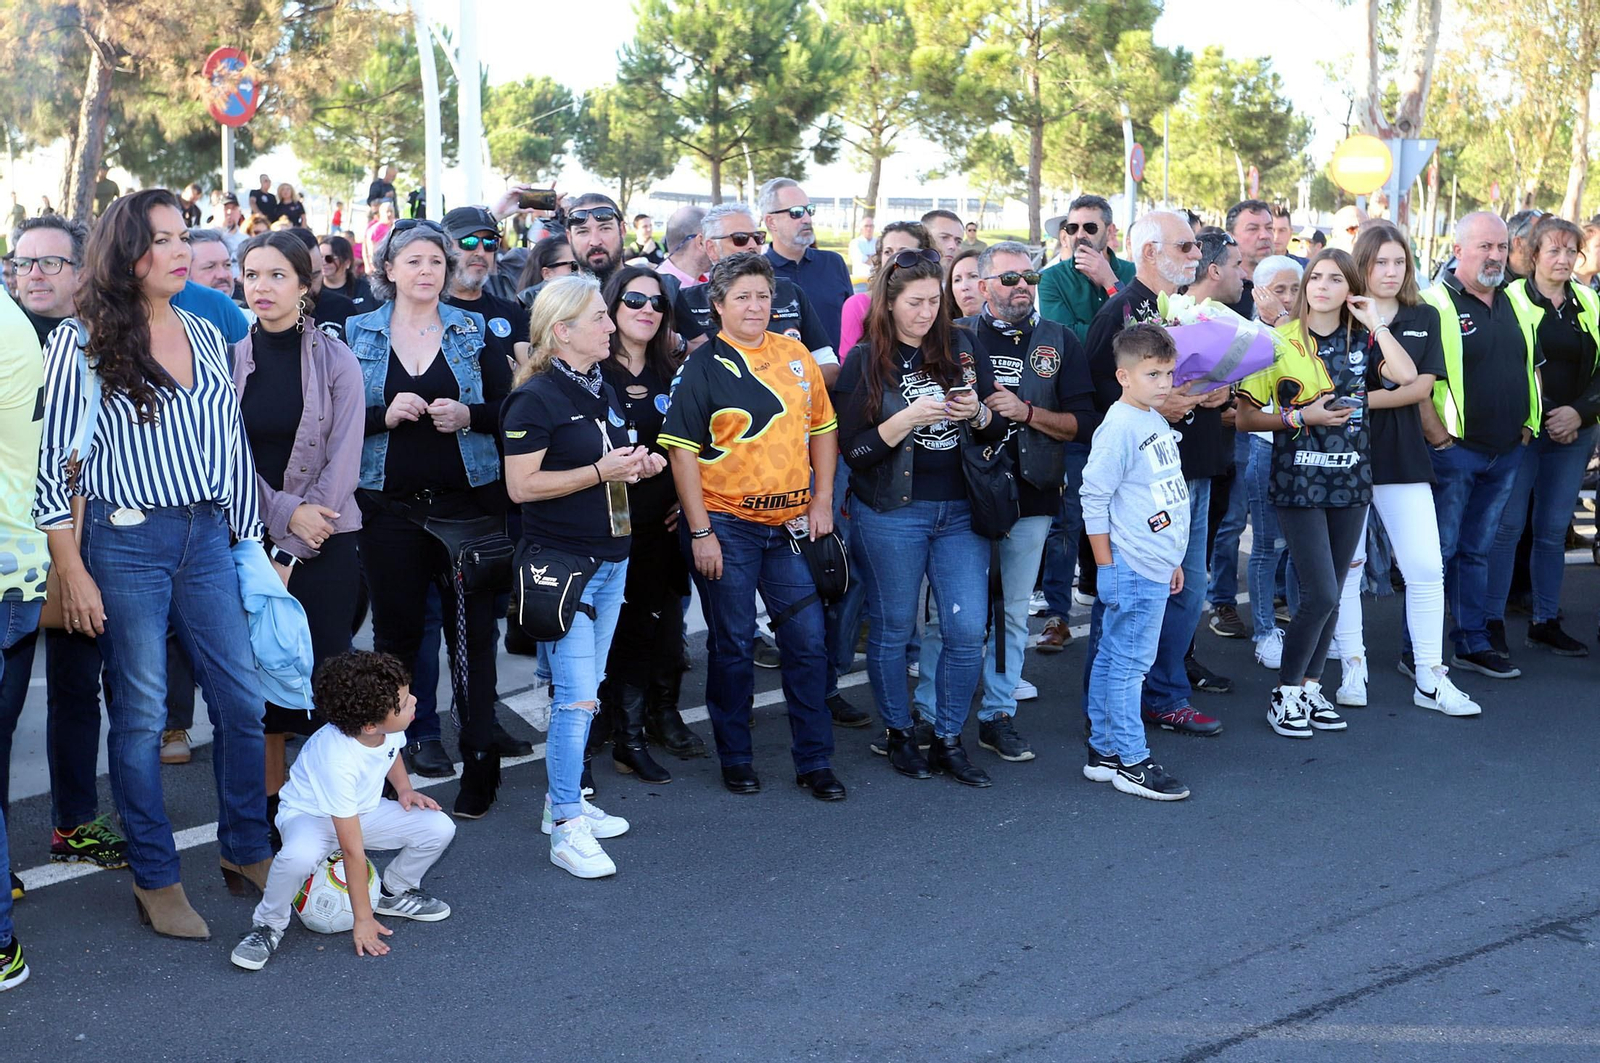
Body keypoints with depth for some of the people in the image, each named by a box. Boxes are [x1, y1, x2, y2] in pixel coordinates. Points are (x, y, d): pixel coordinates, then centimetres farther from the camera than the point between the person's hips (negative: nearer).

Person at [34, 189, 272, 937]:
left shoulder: (207, 337, 9)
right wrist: (73, 573, -10)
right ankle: (154, 877, 16)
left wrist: (251, 541, 11)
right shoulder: (81, 343, -6)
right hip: (126, 544, -5)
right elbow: (50, 464, -6)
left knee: (242, 701, 6)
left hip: (207, 538, 5)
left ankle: (247, 851, 24)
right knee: (140, 714, 4)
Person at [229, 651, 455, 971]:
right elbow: (352, 849, -32)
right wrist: (362, 918, -26)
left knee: (440, 828, -14)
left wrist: (404, 789, -6)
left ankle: (393, 891, 13)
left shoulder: (388, 725, -20)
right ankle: (268, 924, -11)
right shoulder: (337, 761, -38)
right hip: (309, 815, -6)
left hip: (363, 809, 6)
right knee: (299, 856, -40)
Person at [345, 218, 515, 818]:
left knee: (472, 633, 0)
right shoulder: (358, 334, 6)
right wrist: (385, 415, -15)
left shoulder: (473, 332, 6)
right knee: (395, 632, 6)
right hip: (390, 506, 0)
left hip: (467, 503, 0)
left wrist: (469, 415, -13)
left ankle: (479, 764, 9)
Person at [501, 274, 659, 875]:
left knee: (585, 692, 14)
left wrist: (640, 466, 6)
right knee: (576, 696, -9)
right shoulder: (536, 398, -13)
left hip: (610, 558, 9)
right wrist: (600, 471, -21)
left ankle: (564, 800, 26)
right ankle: (567, 831, -2)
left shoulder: (602, 391, 14)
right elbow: (521, 485, -18)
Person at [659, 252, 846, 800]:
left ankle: (815, 760, 16)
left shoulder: (796, 356, 8)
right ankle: (735, 758, 20)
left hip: (791, 524, 4)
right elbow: (682, 450, -8)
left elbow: (822, 428, 15)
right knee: (733, 643, 5)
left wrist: (822, 501, 6)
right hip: (725, 525, -4)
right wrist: (700, 532, -12)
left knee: (807, 640, 4)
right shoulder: (702, 366, -5)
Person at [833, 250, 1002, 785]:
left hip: (961, 510, 3)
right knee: (893, 628, 7)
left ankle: (948, 740, 15)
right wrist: (909, 419, -20)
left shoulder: (961, 347, 6)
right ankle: (898, 734, 26)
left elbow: (998, 429, 10)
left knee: (968, 630, 0)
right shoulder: (865, 361, -3)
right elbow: (854, 450, -8)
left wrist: (979, 413, -12)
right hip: (891, 514, -3)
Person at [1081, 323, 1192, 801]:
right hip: (1131, 569, -9)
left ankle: (1103, 752, 21)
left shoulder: (1157, 422, 13)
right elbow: (1093, 498, -16)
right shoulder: (1119, 428, -14)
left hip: (1156, 569, 9)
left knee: (1112, 660, 14)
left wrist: (1173, 559, 22)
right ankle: (1131, 763, 4)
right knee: (1128, 663, -2)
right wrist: (1107, 567, -14)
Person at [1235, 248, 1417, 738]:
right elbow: (1245, 417, -5)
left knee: (1332, 594, 8)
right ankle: (1285, 694, 5)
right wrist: (1302, 417, -14)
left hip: (1350, 480, 4)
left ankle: (1310, 687, 22)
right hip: (1299, 482, -4)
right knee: (1320, 594, -10)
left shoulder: (1361, 342, 7)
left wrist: (1375, 323, -9)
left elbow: (1406, 375, -13)